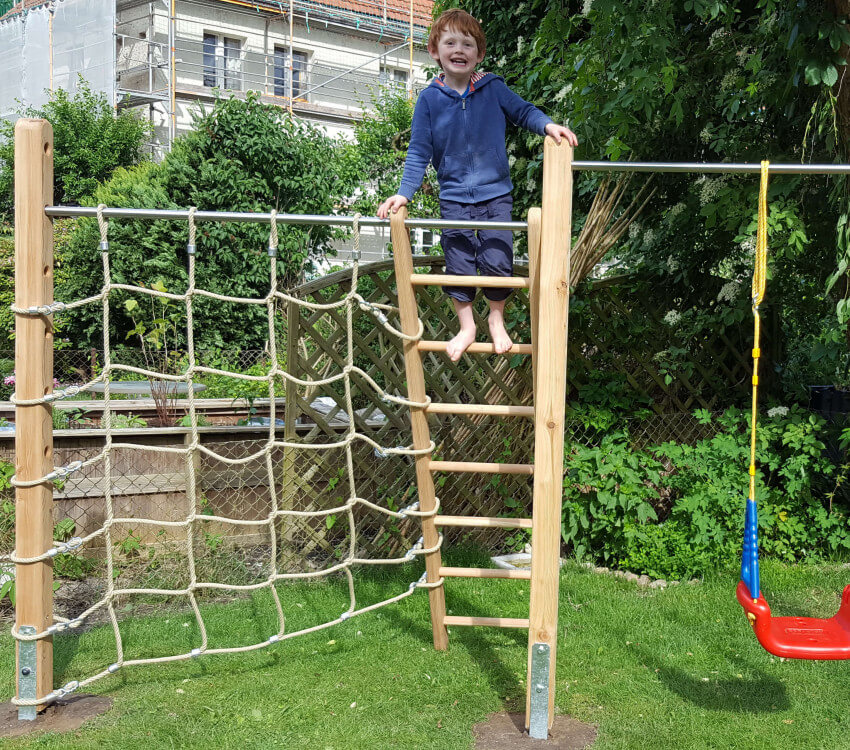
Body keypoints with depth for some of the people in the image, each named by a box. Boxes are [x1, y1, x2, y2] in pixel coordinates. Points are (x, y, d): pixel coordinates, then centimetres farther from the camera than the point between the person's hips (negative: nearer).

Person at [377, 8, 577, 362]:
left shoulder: (493, 88, -3)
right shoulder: (429, 99, -3)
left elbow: (523, 111, 11)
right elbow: (419, 152, -1)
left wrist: (548, 126, -8)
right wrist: (404, 193, -10)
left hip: (495, 194, 0)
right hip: (454, 197, 0)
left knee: (497, 260, -3)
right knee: (458, 264, 3)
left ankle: (496, 320, 23)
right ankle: (466, 326, 23)